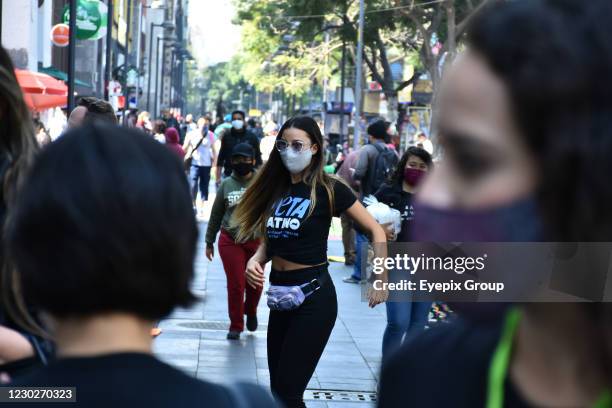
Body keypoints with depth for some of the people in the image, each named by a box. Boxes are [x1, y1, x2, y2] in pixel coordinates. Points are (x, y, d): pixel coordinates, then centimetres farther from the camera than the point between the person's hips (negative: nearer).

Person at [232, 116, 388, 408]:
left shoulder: (329, 189, -9)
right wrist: (256, 260, -4)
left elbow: (376, 230, -5)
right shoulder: (276, 188, 8)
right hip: (280, 295, 7)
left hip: (313, 296, -7)